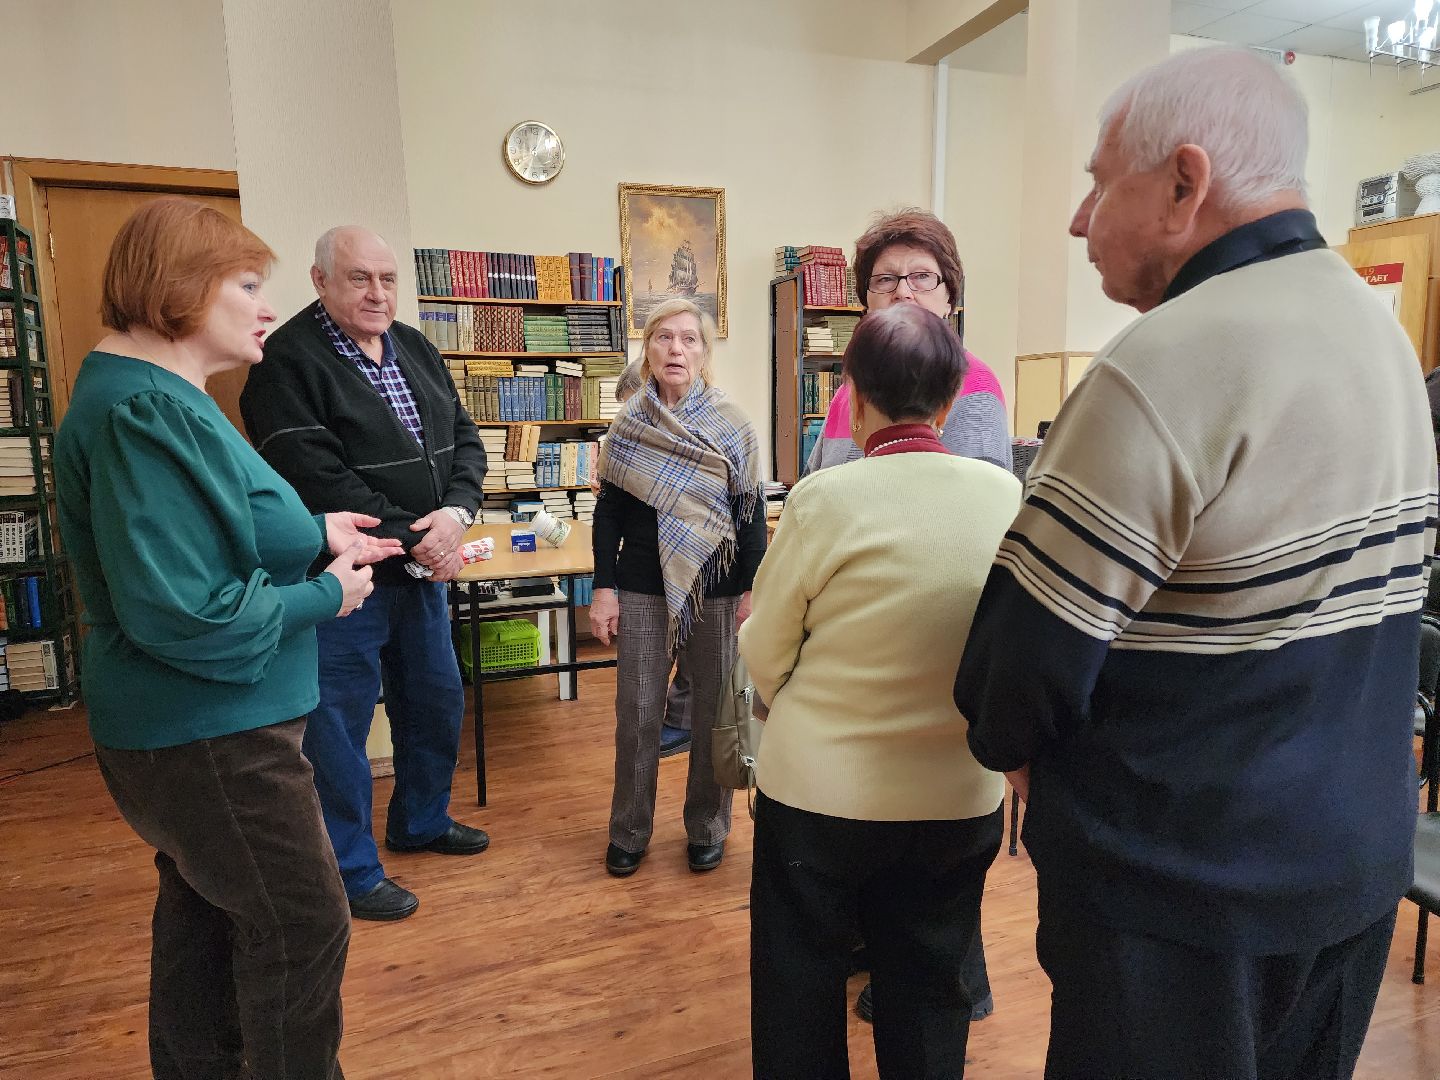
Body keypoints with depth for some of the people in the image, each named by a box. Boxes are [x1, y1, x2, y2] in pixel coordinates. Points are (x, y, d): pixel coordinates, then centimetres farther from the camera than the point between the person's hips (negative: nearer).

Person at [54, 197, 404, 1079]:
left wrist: (314, 533, 6)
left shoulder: (158, 395, 10)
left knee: (206, 908, 24)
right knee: (302, 928, 3)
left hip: (196, 720, 11)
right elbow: (179, 612, -30)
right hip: (211, 736, -11)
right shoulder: (144, 412, -23)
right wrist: (324, 596, -18)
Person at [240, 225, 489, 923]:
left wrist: (456, 513, -12)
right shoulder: (289, 361, -13)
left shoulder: (415, 349, 9)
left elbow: (464, 437, 6)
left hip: (424, 570, 8)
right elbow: (320, 479, -22)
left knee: (437, 701, 19)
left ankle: (421, 821, 42)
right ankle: (351, 872, 25)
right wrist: (412, 539, -19)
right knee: (341, 721, 6)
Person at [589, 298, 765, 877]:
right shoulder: (627, 425, 3)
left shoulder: (732, 426, -1)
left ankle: (707, 828, 27)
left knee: (712, 709, 8)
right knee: (637, 712, 5)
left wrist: (752, 590, -6)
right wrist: (603, 588, -1)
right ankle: (629, 831, 24)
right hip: (643, 589, 1)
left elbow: (751, 514, -1)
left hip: (715, 589, -1)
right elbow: (609, 512, 5)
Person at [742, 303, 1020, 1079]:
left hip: (818, 790, -2)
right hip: (959, 799, 3)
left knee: (800, 991, 19)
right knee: (929, 993, 22)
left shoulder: (826, 498, -18)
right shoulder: (1008, 495, -9)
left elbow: (764, 653, -7)